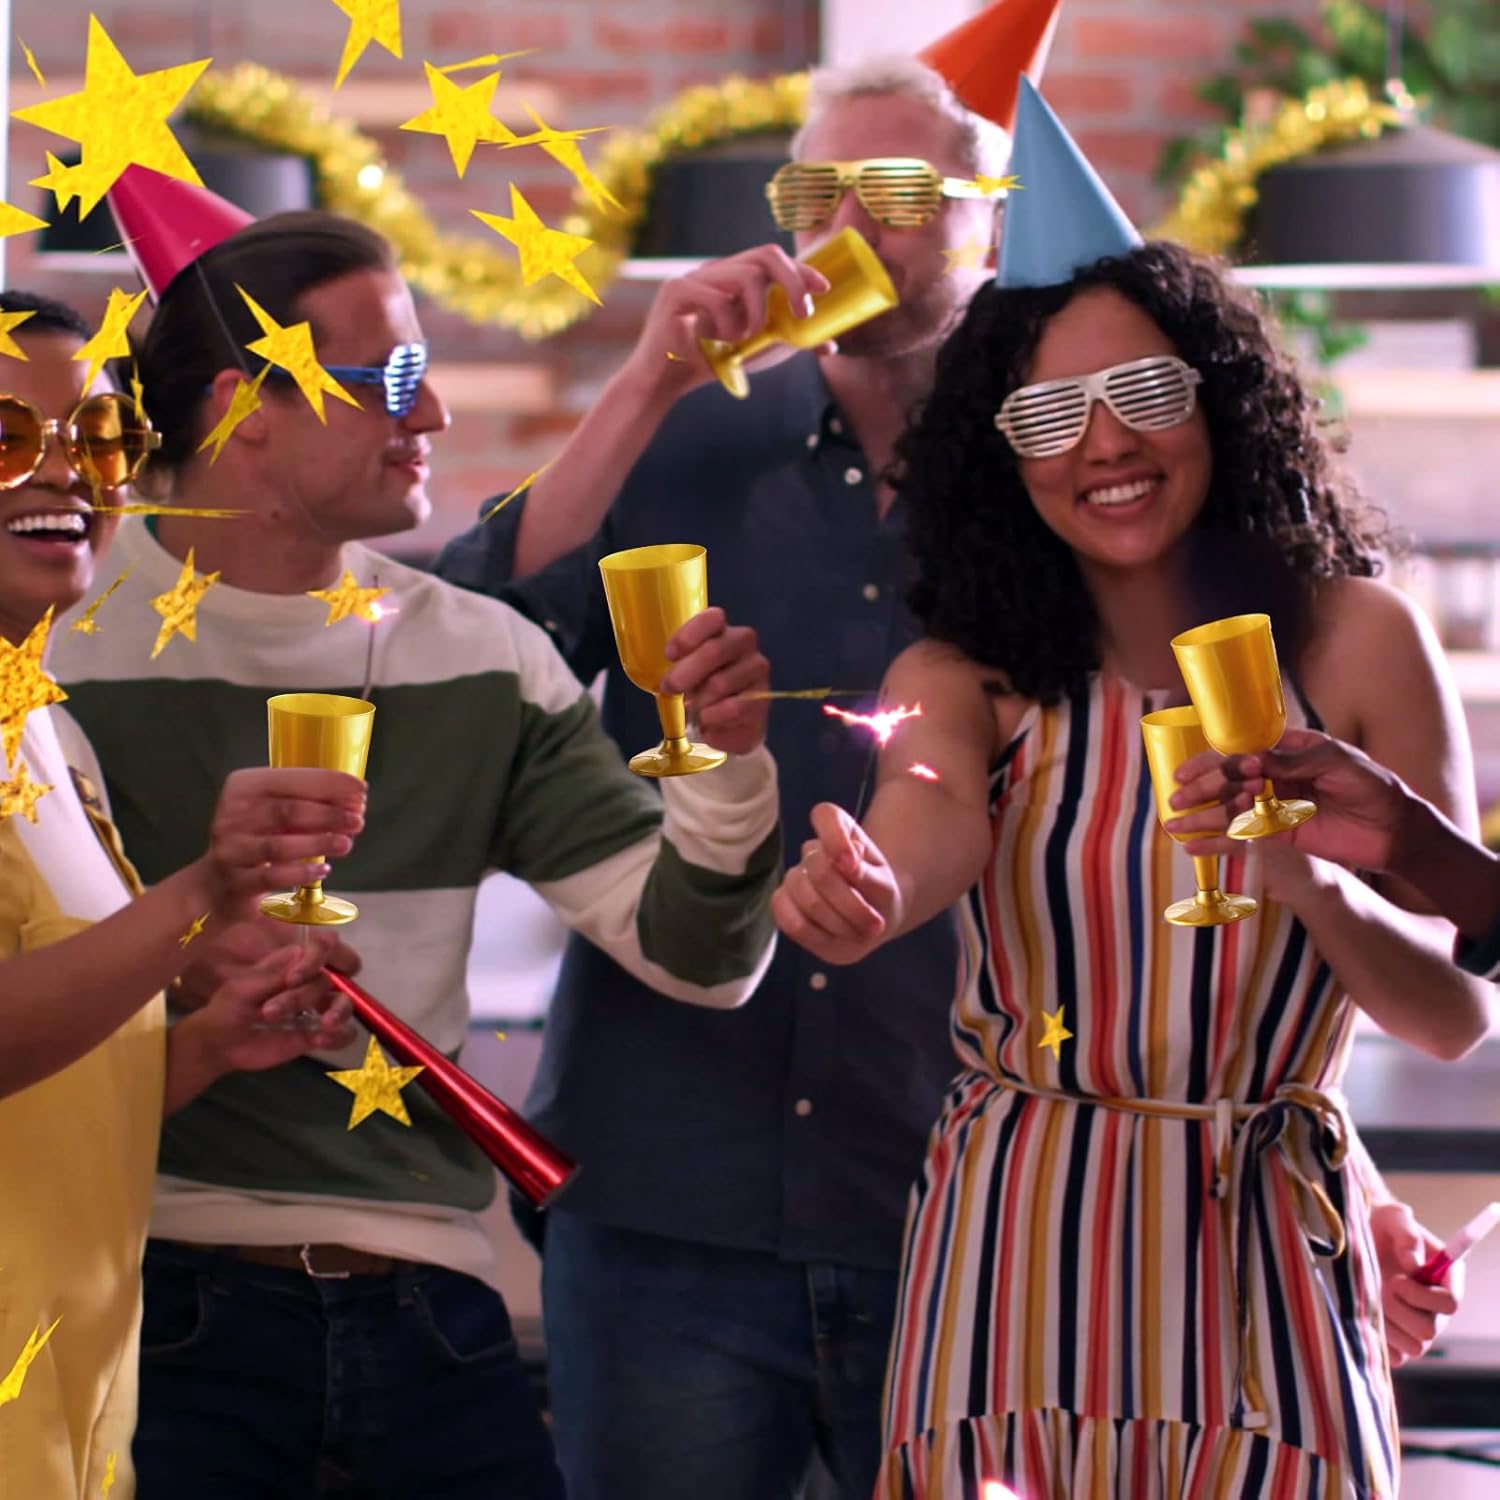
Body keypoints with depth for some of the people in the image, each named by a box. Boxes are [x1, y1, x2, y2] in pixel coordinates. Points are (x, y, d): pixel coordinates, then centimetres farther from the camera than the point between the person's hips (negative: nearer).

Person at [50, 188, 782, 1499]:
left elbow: (693, 957, 6)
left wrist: (725, 763, -12)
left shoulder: (484, 663, 9)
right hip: (165, 1288, -4)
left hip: (423, 1292, 4)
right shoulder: (59, 638, -2)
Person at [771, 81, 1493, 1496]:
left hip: (1272, 1255, 0)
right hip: (1024, 1256, 0)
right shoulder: (966, 679, 2)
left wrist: (1317, 887, -21)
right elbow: (934, 826, -22)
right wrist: (862, 890, -45)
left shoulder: (1352, 639, 0)